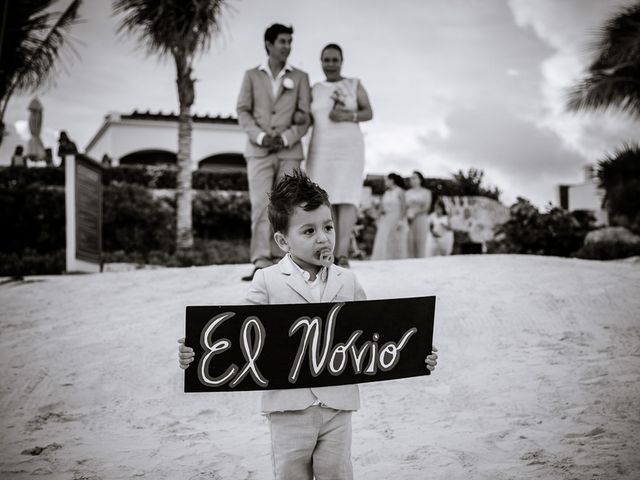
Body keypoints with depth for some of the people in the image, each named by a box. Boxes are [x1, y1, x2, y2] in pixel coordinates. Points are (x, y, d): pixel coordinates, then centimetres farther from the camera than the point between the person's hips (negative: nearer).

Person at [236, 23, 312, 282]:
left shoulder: (300, 77, 10)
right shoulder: (252, 75, 11)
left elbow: (304, 117, 3)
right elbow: (243, 112, 3)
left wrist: (285, 138, -14)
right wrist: (260, 136, -14)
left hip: (290, 151, 1)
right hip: (258, 150, -1)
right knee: (261, 205, -11)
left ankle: (276, 262, 1)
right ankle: (261, 263, -15)